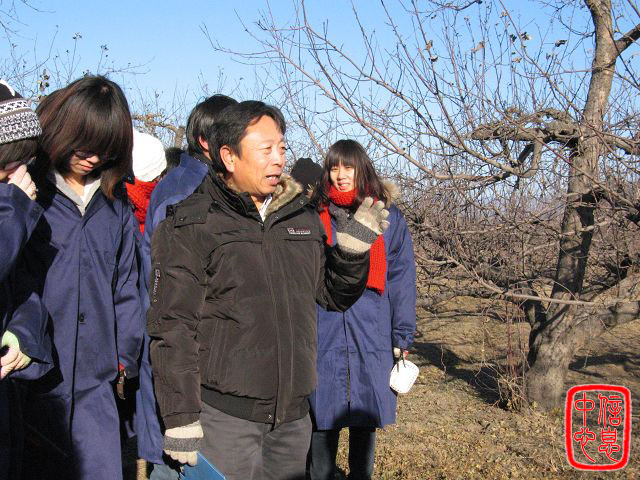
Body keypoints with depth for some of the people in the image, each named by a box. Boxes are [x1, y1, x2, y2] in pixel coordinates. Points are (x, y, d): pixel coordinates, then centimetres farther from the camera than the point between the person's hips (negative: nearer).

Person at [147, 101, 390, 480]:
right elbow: (172, 328, -10)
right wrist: (181, 420, -12)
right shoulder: (191, 226, -7)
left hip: (294, 414, 6)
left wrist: (354, 247, -3)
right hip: (224, 415, -5)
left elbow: (334, 296, 15)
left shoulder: (303, 217, 9)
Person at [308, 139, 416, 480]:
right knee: (323, 416, 5)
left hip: (371, 335, 0)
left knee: (364, 419, 11)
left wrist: (402, 336, 0)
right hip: (323, 334, 1)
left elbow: (401, 278, 4)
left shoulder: (387, 216, 5)